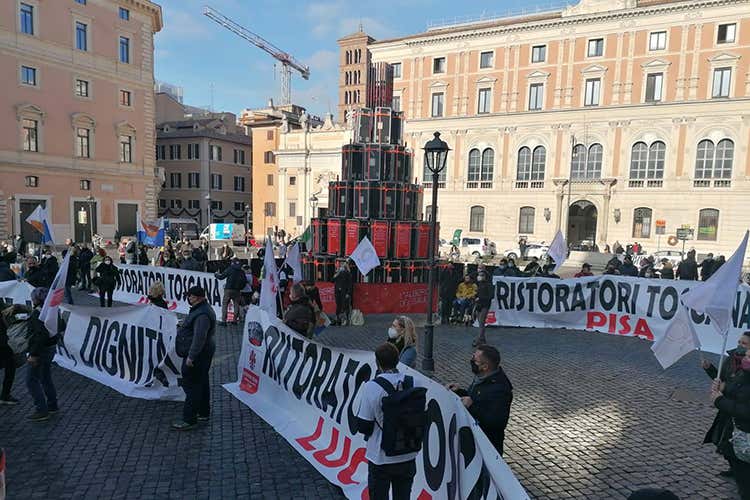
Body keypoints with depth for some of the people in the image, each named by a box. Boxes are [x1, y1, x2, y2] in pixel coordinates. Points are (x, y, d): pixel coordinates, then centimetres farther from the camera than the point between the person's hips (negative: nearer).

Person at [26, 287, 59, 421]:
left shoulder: (38, 312, -20)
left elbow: (41, 334, -28)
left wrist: (34, 354, -25)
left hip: (41, 350, -9)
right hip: (51, 348, 9)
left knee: (31, 380, 0)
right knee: (46, 378, 21)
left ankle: (42, 411, 1)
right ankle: (52, 405, 29)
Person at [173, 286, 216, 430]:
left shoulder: (202, 314, -25)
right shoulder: (200, 309, 11)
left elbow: (199, 337, -29)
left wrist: (191, 357, -27)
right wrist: (184, 324, 13)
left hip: (198, 353, -11)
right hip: (203, 352, 11)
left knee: (191, 385, -4)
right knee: (202, 382, 19)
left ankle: (189, 420, 3)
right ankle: (204, 413, 31)